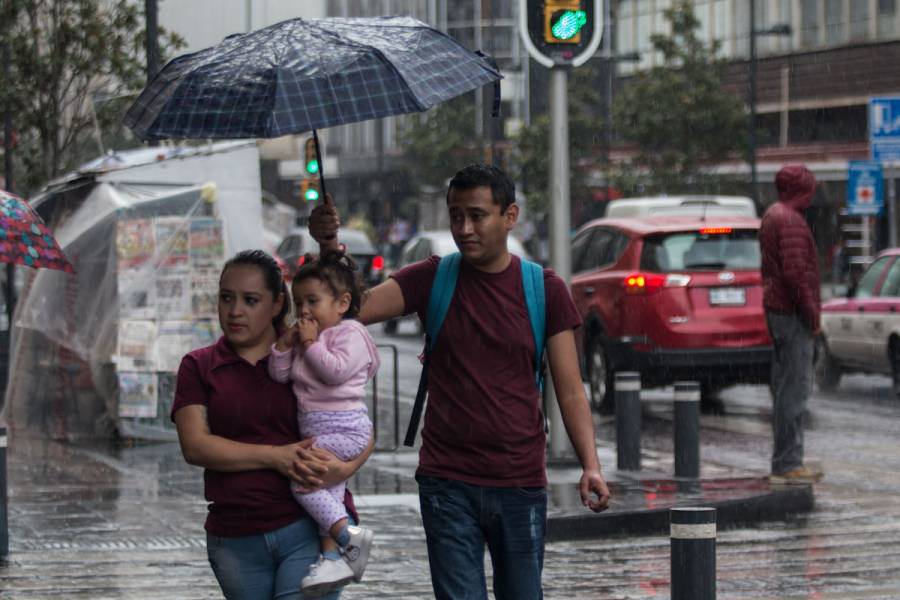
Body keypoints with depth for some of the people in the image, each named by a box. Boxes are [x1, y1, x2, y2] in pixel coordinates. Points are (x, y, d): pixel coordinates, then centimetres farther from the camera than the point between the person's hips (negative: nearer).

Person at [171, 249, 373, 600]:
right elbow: (195, 445, -5)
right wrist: (275, 457, -16)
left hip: (312, 528, -2)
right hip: (236, 540, 2)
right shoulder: (198, 367, 9)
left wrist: (343, 469, -16)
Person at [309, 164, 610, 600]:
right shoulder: (433, 279, 3)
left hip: (522, 486, 1)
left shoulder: (544, 290, 2)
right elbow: (356, 308, -10)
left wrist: (590, 465, -12)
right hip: (448, 484, -1)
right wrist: (330, 248, -27)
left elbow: (569, 390, 1)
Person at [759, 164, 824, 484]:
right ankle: (787, 464, -9)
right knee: (795, 388, -9)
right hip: (793, 313, -11)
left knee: (785, 386, 13)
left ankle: (786, 461, 17)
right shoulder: (791, 220, -15)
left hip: (776, 309, 11)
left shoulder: (772, 216, 17)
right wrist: (811, 313, -16)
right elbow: (795, 271, -22)